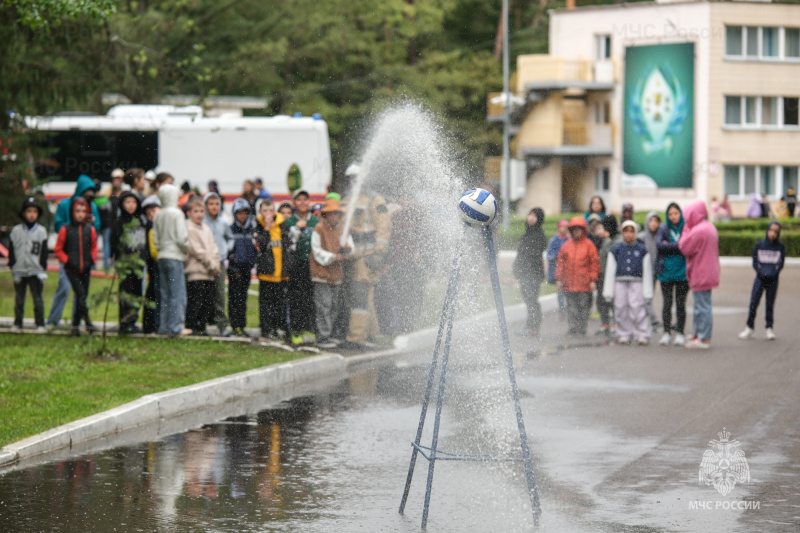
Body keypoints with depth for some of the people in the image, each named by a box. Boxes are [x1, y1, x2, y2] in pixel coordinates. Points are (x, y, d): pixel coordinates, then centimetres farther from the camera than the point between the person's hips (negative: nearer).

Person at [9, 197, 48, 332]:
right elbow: (11, 251, 6)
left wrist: (43, 268, -2)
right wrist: (12, 266, 0)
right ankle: (17, 324, 16)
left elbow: (44, 252, 3)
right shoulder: (16, 231, 3)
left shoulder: (41, 231, 1)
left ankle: (40, 324, 4)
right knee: (19, 299, 7)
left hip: (36, 271, -1)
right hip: (19, 271, 1)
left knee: (37, 299, -1)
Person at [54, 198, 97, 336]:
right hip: (72, 270, -4)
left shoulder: (90, 229, 4)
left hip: (85, 270, 4)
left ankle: (75, 325, 18)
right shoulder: (65, 230, -4)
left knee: (82, 296, 8)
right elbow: (58, 250, 2)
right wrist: (67, 260, -9)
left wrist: (92, 260, 2)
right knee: (81, 293, -18)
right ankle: (87, 321, -19)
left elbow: (94, 247, 17)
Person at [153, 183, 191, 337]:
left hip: (162, 256, 7)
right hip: (175, 257, -6)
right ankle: (175, 327, -7)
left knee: (165, 294, 11)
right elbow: (181, 238, -14)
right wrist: (187, 250, 3)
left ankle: (164, 326, 11)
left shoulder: (158, 216, 8)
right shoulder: (177, 214, -9)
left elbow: (155, 240, 9)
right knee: (178, 293, -4)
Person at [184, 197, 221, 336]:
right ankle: (191, 327, -4)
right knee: (195, 301, -9)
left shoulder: (206, 229, 18)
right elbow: (197, 250, -13)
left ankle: (201, 327, 14)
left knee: (208, 301, 8)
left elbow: (213, 249, 17)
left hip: (209, 273, 8)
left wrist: (216, 264, 0)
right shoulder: (188, 228, -8)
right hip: (195, 271, -8)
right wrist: (211, 265, -10)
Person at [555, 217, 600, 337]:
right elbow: (561, 263, 13)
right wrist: (559, 279, 7)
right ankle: (573, 327, 8)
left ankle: (582, 328, 6)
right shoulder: (567, 246, 11)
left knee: (583, 306, 0)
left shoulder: (588, 245, 1)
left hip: (584, 284, -3)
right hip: (569, 284, 3)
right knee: (571, 307, 4)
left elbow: (594, 263, 1)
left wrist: (593, 280, -4)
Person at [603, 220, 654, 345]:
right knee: (621, 309, 0)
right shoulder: (616, 249, 11)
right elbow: (610, 271, 11)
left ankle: (642, 335, -9)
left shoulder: (642, 250, 8)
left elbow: (647, 272, 9)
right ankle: (624, 335, 10)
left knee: (637, 308, -12)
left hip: (636, 283, -2)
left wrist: (647, 292, 5)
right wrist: (608, 292, 7)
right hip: (620, 282, 2)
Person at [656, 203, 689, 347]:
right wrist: (678, 246, -14)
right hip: (666, 271, 2)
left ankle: (680, 333, 9)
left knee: (680, 304, 2)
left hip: (682, 272, -2)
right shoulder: (663, 229, 6)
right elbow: (658, 245, -9)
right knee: (666, 303, 4)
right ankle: (667, 333, 11)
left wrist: (668, 246, -12)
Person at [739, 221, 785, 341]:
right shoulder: (759, 245, 1)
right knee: (753, 302, -5)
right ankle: (749, 328, 2)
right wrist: (761, 272, -12)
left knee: (770, 304, 4)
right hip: (760, 277, 0)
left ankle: (769, 329, 13)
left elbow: (781, 264, 4)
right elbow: (755, 262, 3)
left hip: (773, 278, 0)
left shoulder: (780, 247, 2)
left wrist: (774, 273, -11)